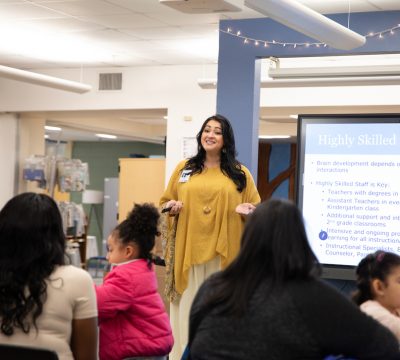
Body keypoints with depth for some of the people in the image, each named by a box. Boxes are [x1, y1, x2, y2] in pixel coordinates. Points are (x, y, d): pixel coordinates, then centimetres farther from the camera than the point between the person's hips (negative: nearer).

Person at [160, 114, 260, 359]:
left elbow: (258, 210, 10)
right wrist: (172, 207, -4)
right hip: (189, 250, 1)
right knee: (188, 310, 1)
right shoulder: (184, 168, 11)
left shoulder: (240, 173, 7)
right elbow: (165, 203, 18)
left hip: (224, 253, -1)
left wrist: (249, 211, -12)